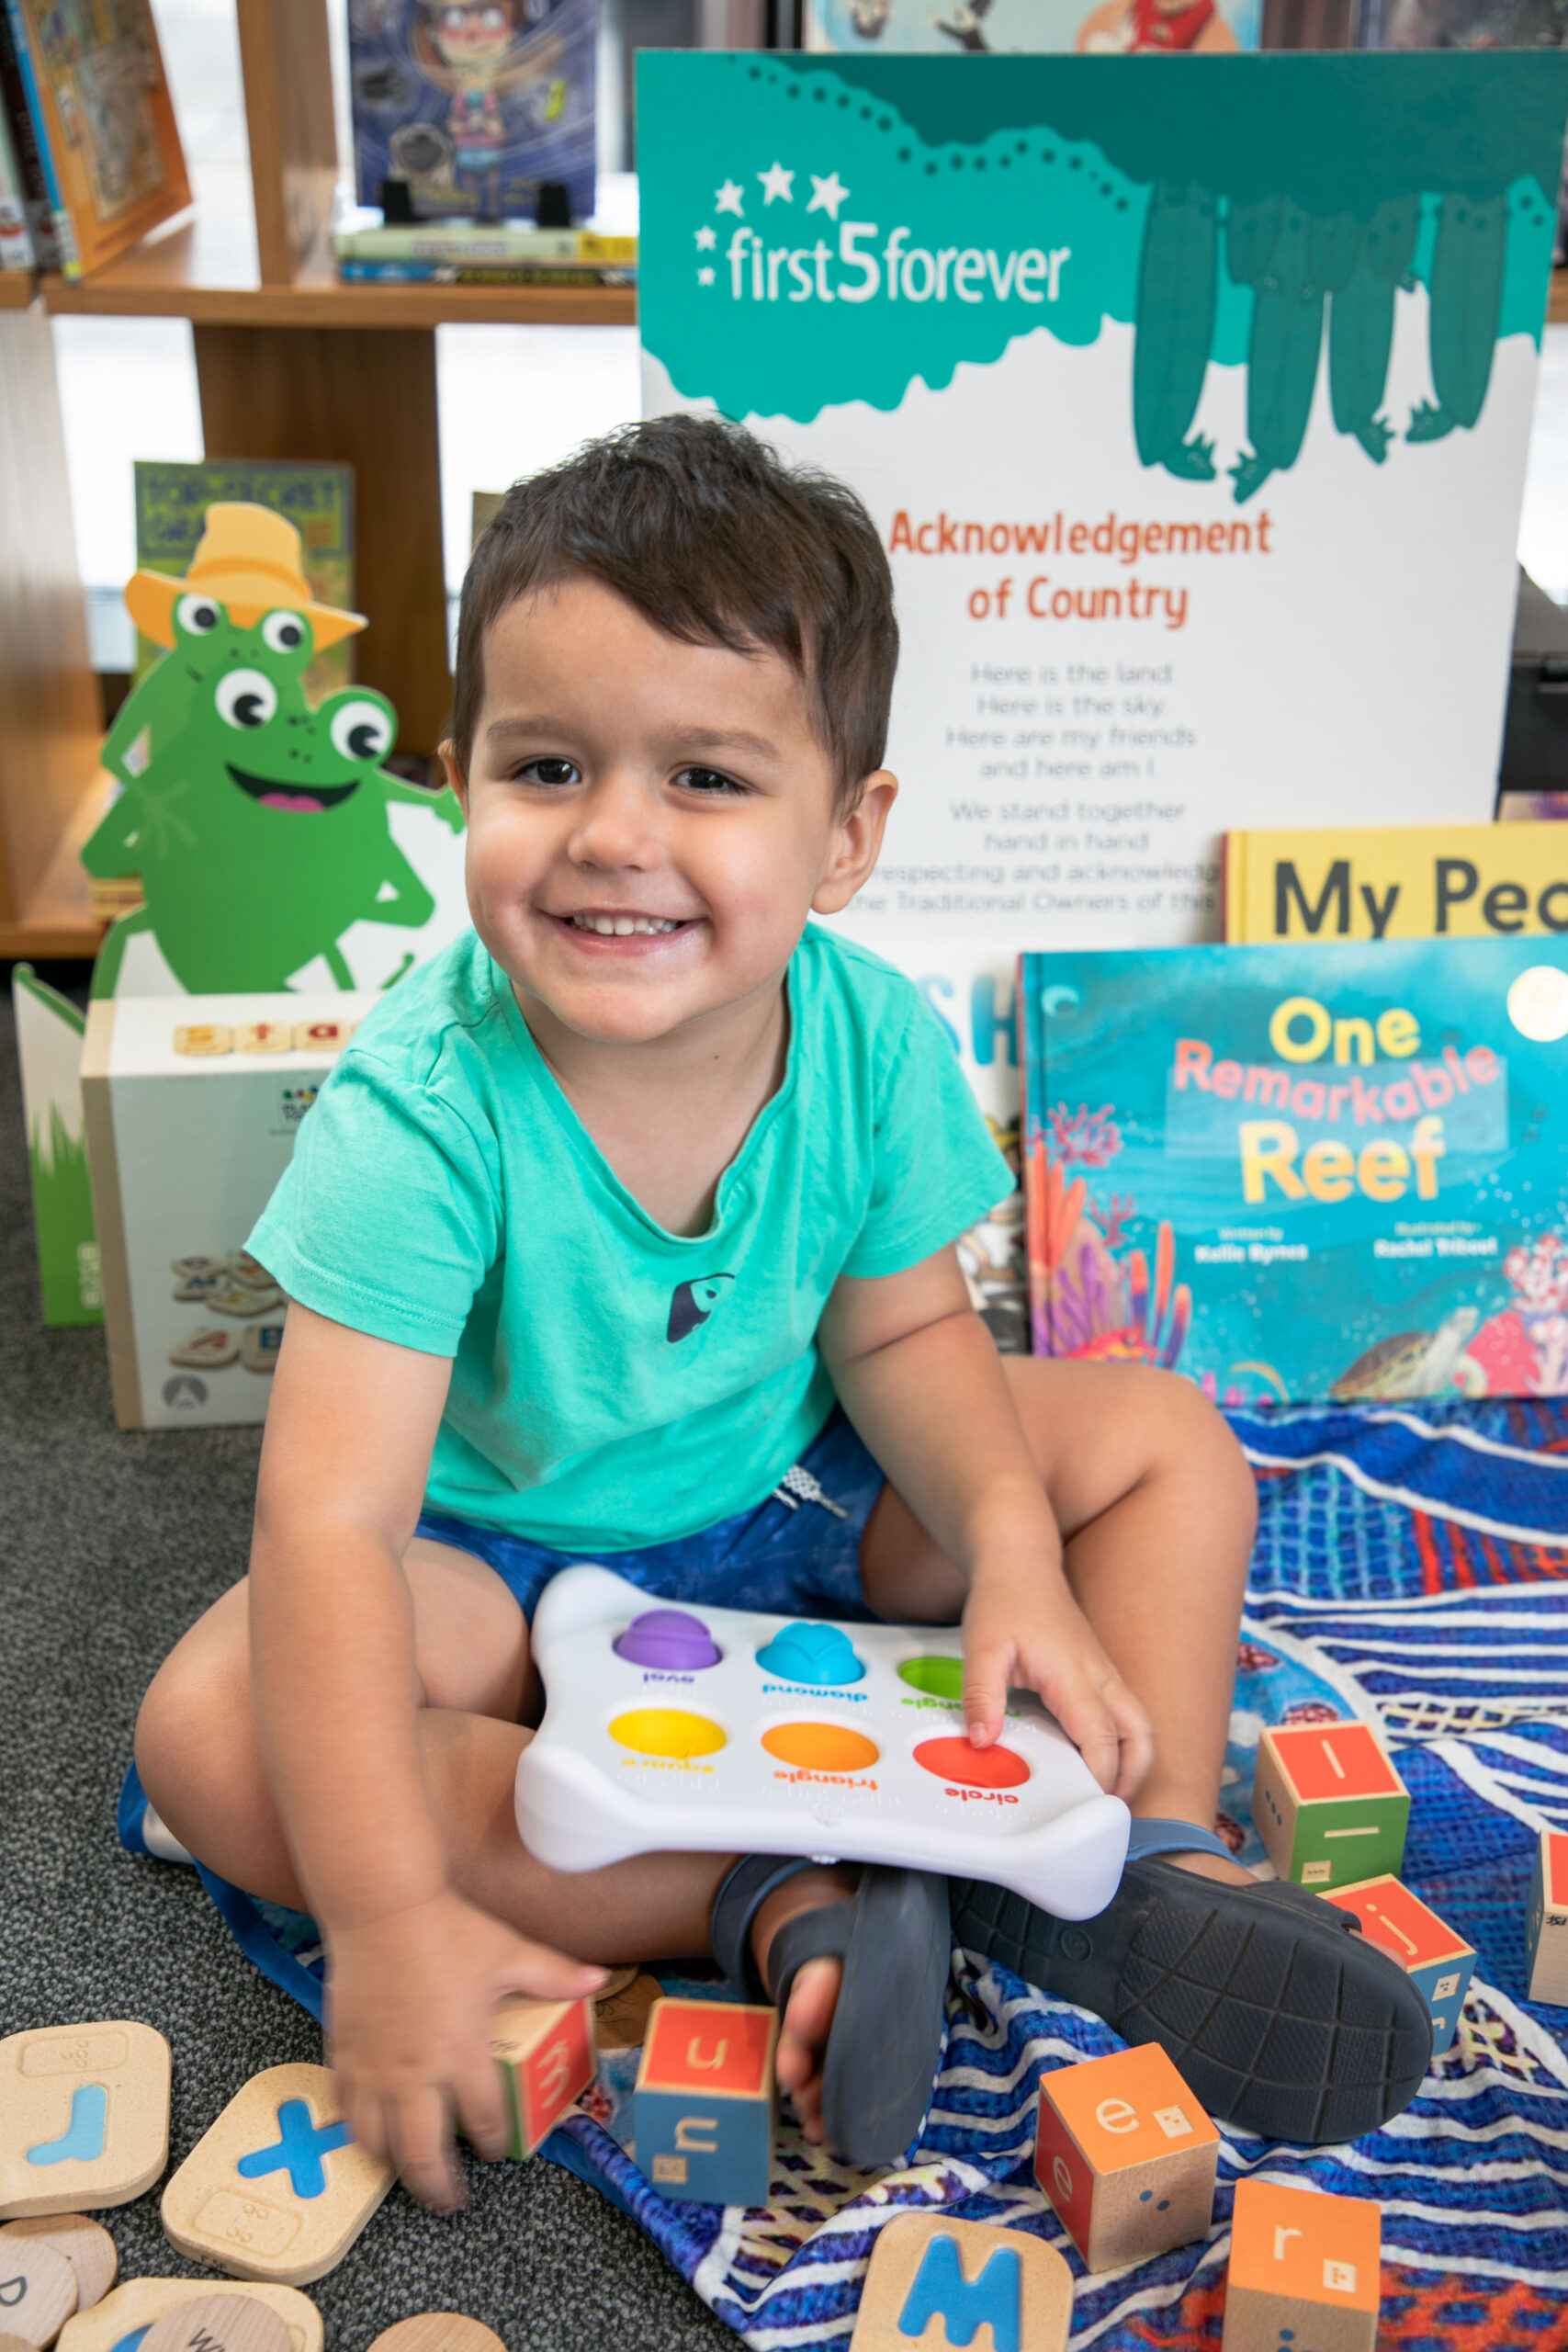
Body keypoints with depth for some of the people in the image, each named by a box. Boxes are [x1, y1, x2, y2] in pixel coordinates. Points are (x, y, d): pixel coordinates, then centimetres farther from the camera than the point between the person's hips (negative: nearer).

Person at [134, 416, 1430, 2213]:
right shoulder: (424, 1109, -31)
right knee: (208, 1732, -29)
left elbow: (900, 1331, -4)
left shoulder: (874, 1042, -18)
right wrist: (390, 1920, -37)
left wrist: (1010, 1545, -23)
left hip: (798, 1506, 3)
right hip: (505, 1559, -2)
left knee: (1163, 1440, -4)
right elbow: (331, 1527, -33)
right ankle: (778, 1904, -26)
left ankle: (1149, 1865, -7)